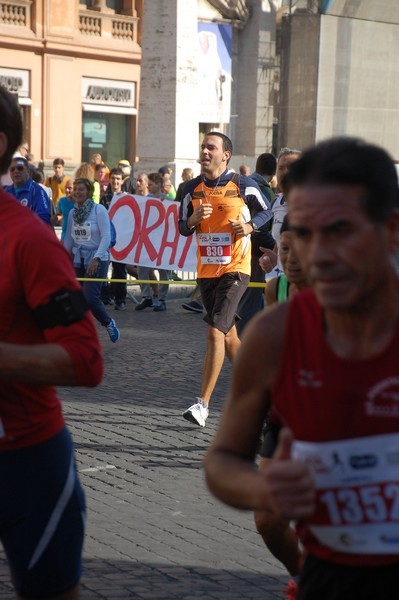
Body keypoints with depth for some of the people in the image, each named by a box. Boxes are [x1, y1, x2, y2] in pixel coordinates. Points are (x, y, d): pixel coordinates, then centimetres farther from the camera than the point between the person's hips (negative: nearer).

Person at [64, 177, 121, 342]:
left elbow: (106, 237, -14)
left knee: (90, 297, -15)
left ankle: (108, 323, 12)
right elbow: (68, 239, 16)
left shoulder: (99, 210, -8)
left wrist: (96, 258, -22)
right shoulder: (72, 213, 8)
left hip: (97, 260, -6)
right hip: (77, 260, 6)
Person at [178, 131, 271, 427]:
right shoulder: (193, 188, 5)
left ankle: (203, 404, -16)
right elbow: (183, 228, 11)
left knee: (215, 331, -17)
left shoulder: (244, 186, -6)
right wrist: (194, 218, -12)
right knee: (228, 336, 15)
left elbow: (266, 212, 9)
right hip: (206, 270, 5)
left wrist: (250, 225, -11)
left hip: (235, 269, -5)